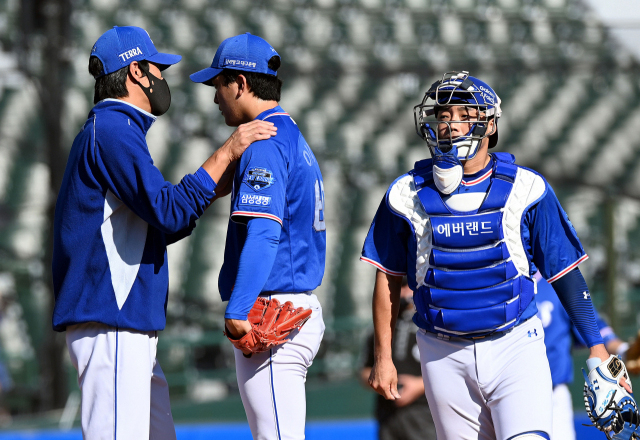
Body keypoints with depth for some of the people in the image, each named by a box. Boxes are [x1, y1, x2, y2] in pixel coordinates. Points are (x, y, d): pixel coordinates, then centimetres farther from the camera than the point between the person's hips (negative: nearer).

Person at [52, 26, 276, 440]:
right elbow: (169, 212, -19)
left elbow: (155, 226, 26)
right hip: (111, 324, -11)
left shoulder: (114, 131, 23)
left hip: (132, 330, 11)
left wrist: (213, 191, 17)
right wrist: (226, 153, -13)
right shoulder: (112, 130, -10)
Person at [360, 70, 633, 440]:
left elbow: (565, 272, 3)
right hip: (445, 355, 2)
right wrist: (383, 356, 9)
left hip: (515, 348, -2)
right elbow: (388, 278, 10)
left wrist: (596, 347, 0)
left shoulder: (525, 189, -2)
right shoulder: (409, 194, 1)